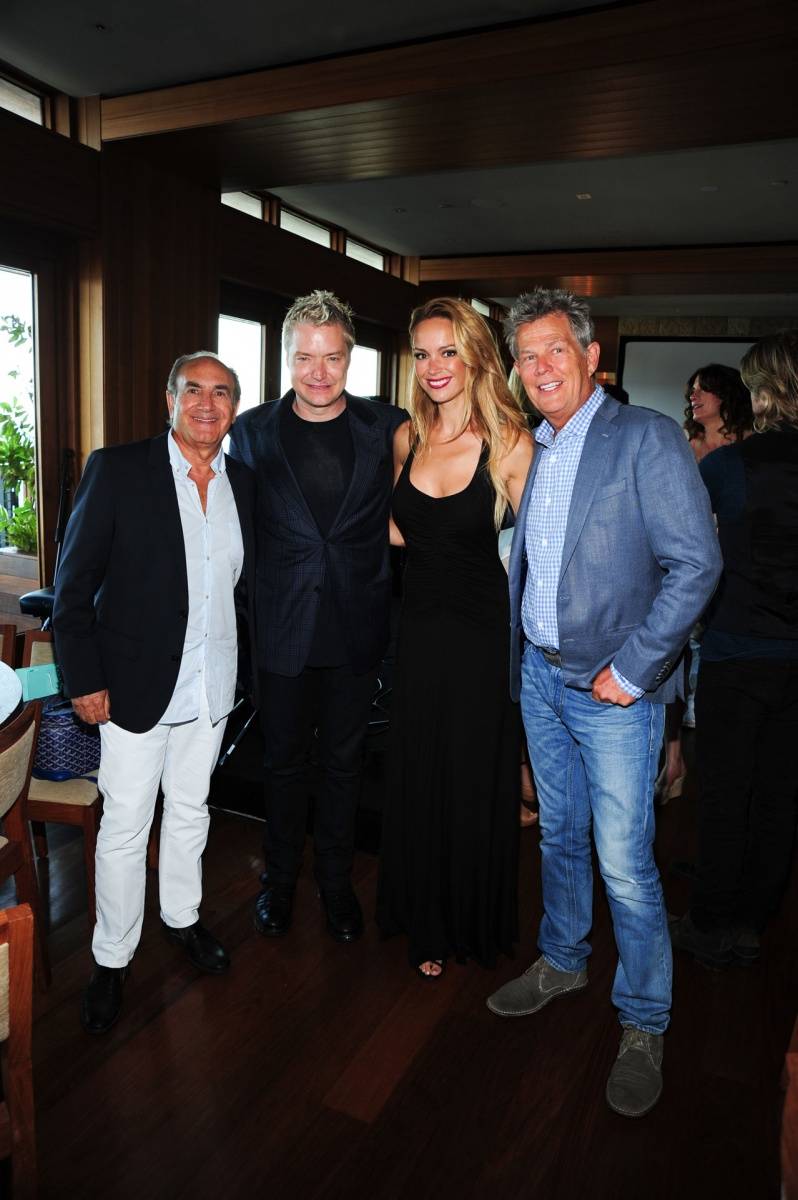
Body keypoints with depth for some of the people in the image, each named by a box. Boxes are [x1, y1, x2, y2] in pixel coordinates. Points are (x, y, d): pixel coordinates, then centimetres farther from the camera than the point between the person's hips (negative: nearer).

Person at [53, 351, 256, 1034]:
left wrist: (243, 658, 6)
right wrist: (85, 681, -12)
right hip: (136, 683, -4)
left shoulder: (243, 483, 3)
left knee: (191, 808, 20)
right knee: (125, 825, 7)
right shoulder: (117, 470, -10)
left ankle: (182, 915, 42)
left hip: (211, 684, 4)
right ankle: (112, 958, 27)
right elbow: (74, 584, -9)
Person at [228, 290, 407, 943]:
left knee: (344, 762, 14)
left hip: (358, 627, 0)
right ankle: (281, 878, 36)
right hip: (283, 627, 0)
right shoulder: (252, 431, 0)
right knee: (285, 760, 15)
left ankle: (337, 881, 34)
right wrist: (246, 614, -1)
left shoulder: (389, 427, -1)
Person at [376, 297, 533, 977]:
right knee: (418, 781, 14)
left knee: (476, 785, 10)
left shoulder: (510, 443, -12)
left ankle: (475, 923, 36)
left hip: (483, 633, -4)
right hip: (420, 627, 4)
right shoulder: (406, 437, 2)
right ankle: (427, 924, 37)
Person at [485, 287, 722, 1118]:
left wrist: (632, 668, -17)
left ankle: (643, 1025, 22)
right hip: (539, 675, 6)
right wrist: (519, 656, 9)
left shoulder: (647, 438, -11)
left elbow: (697, 564, -16)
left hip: (613, 687, -6)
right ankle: (562, 963, 41)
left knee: (625, 864, 1)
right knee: (560, 835, 20)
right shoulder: (530, 450, 9)